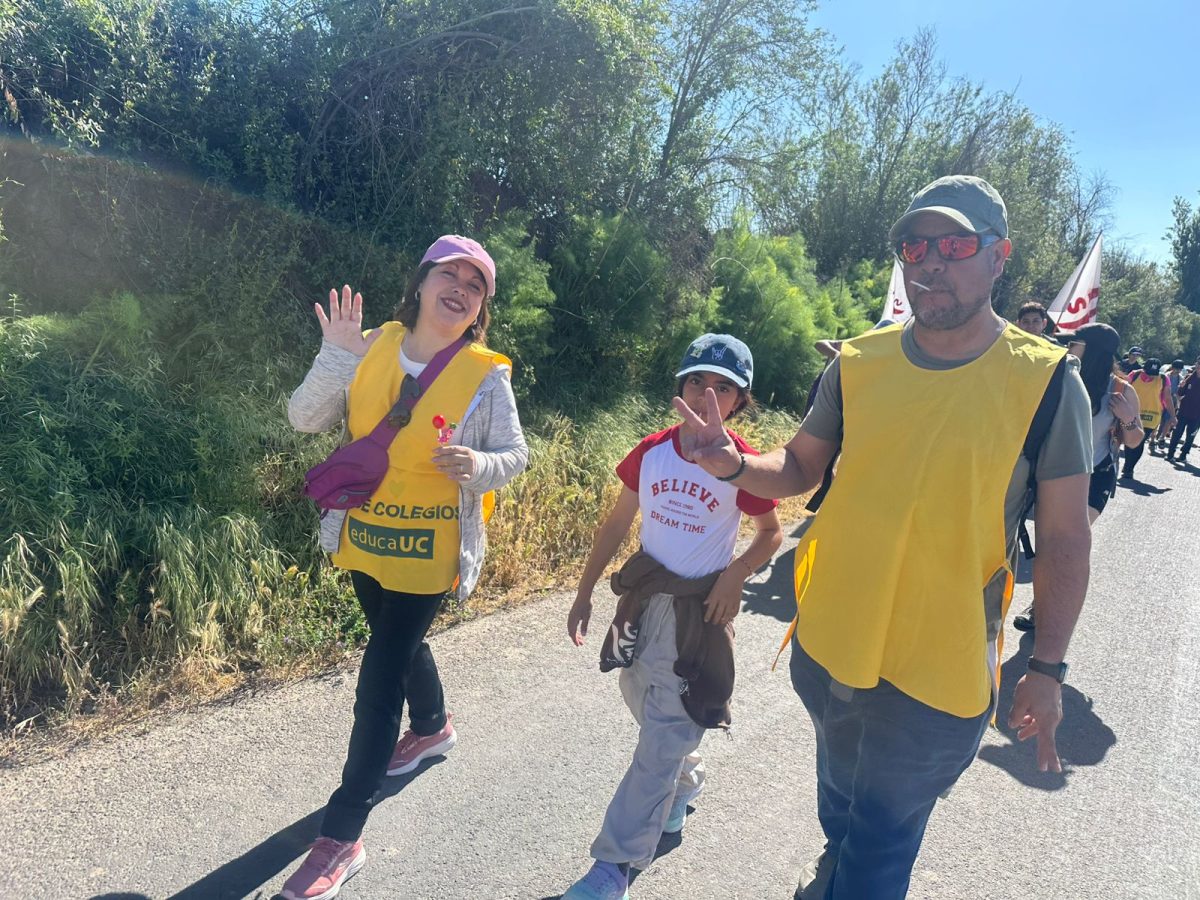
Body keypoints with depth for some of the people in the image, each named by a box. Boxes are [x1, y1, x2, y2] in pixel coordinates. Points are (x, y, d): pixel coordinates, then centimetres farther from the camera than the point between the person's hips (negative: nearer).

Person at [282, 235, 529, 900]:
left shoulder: (485, 375, -12)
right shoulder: (372, 349, -5)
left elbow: (515, 455, -7)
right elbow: (305, 419, -9)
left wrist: (478, 465, -29)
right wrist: (336, 357, -25)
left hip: (429, 553, -5)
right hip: (364, 541, 5)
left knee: (379, 679, -4)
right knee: (400, 642, 26)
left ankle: (341, 838, 11)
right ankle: (431, 727, 57)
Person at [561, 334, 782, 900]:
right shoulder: (652, 451, -3)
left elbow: (771, 534, 1)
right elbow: (617, 523, 4)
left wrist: (736, 574, -17)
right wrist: (585, 592, 3)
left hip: (700, 610, -4)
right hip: (644, 596, 5)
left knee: (662, 742, -1)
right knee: (645, 706, 20)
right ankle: (685, 782, 49)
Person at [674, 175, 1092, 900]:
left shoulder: (1046, 379, -11)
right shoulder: (858, 363, -3)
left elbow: (1065, 538, -6)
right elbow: (798, 468, 6)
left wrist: (1048, 669, -5)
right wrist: (732, 463, -15)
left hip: (939, 670, -3)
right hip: (828, 646, 4)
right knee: (840, 793, 29)